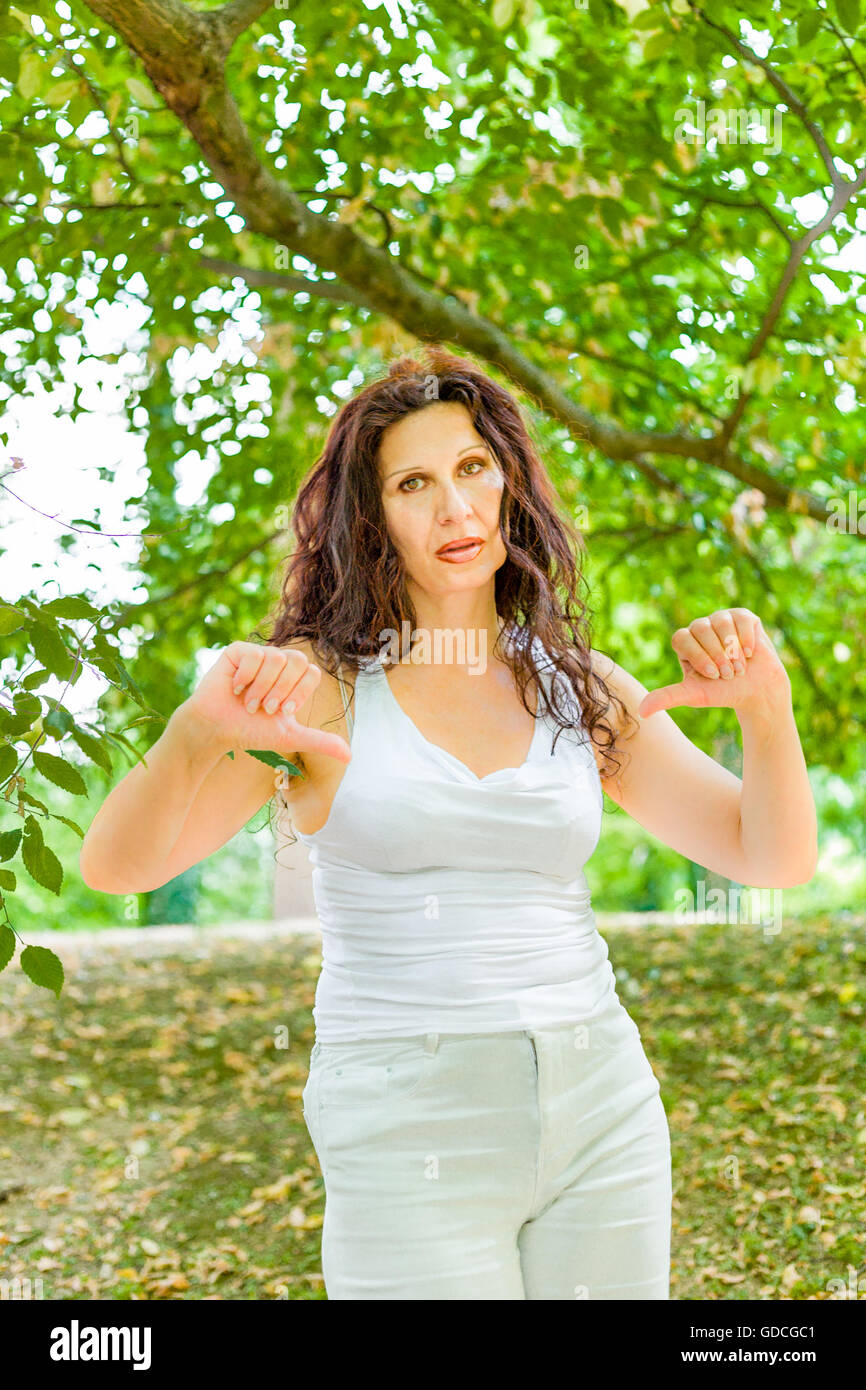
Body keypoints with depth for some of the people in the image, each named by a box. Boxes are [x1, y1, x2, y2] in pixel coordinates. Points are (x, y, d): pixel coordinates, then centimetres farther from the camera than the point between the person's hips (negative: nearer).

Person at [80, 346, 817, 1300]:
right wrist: (198, 729, -34)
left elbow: (774, 858, 4)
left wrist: (765, 704, -15)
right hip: (408, 1132, -3)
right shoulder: (321, 689, -3)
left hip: (600, 1112, 4)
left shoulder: (581, 687, 8)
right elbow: (115, 864, -13)